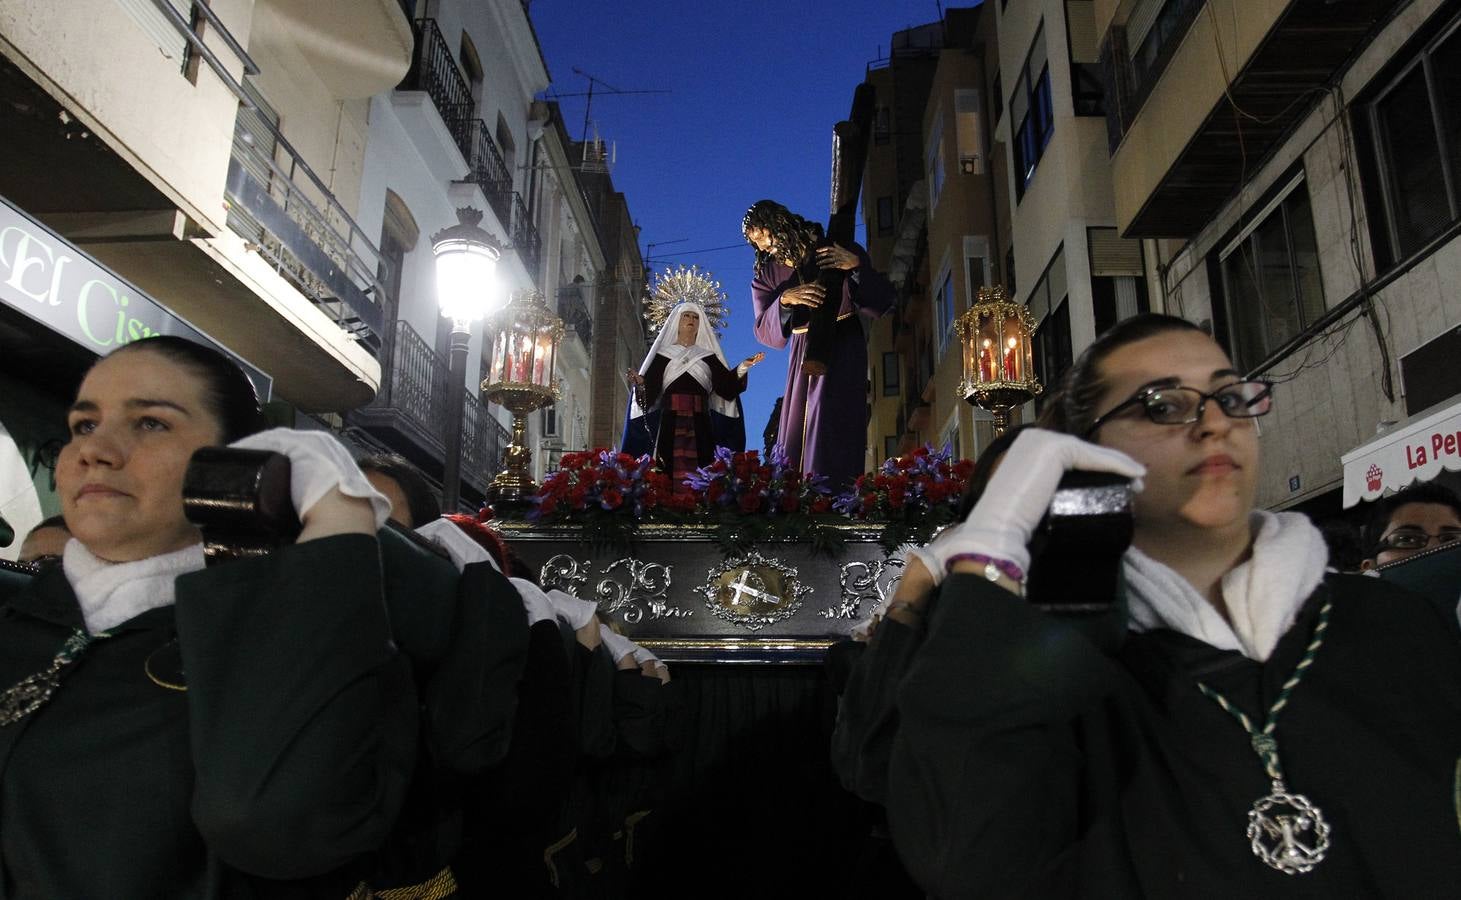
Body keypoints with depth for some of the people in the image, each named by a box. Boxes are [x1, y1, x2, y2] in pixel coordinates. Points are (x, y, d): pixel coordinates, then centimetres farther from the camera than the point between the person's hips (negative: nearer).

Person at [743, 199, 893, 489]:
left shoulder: (838, 251, -3)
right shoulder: (767, 274, 6)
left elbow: (883, 302, -6)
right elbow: (765, 334, -3)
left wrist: (857, 266, -22)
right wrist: (784, 300, -21)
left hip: (842, 349, -4)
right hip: (803, 354, 4)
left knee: (832, 429, -16)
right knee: (796, 437, 1)